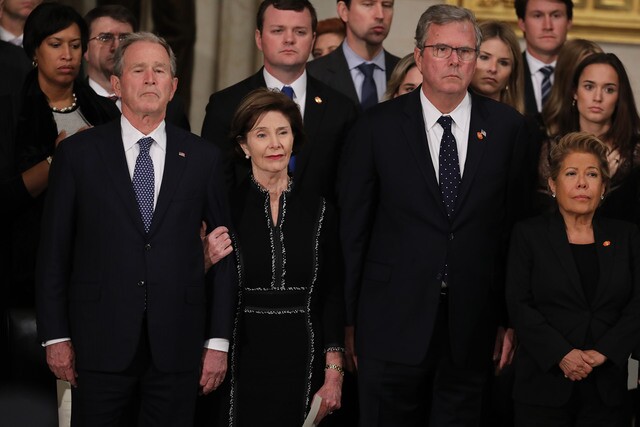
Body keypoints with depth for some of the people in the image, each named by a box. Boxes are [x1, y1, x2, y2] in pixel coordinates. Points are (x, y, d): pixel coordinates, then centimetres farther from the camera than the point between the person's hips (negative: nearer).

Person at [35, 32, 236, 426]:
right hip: (101, 342, -1)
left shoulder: (203, 158, 6)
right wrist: (56, 336, -1)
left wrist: (218, 341, 1)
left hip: (177, 346, 1)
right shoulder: (78, 153, 3)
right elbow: (55, 250, 3)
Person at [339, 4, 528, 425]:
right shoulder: (377, 127, -1)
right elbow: (352, 228, 1)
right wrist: (349, 319, 1)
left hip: (471, 327, 1)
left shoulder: (507, 127, 3)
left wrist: (512, 317, 3)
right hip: (392, 325, -1)